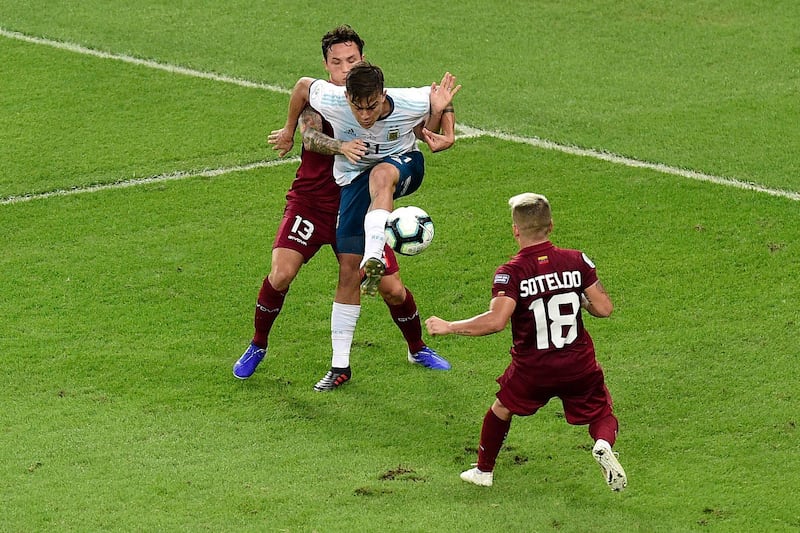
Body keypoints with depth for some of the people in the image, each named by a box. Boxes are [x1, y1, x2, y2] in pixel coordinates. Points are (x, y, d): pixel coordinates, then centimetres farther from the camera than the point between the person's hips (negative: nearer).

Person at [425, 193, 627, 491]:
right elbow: (604, 308, -5)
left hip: (532, 370, -1)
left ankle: (483, 471, 38)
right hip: (580, 366, 1)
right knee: (602, 417, 18)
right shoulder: (577, 261, -6)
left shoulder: (510, 273, -16)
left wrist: (447, 327, -18)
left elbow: (496, 321, -28)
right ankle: (604, 446, -16)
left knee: (502, 408, 26)